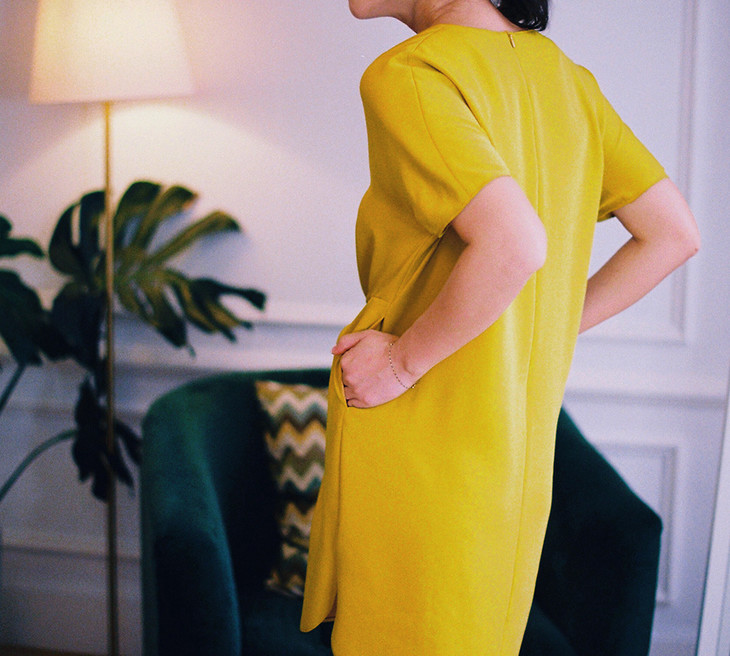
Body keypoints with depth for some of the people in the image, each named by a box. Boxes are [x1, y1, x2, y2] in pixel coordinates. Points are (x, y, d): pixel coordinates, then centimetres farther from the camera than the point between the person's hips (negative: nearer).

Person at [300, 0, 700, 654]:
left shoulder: (405, 75, -17)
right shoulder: (563, 75, 6)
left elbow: (514, 245, -31)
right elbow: (675, 232, 7)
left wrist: (405, 360, -17)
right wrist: (544, 336, 9)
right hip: (516, 448, 7)